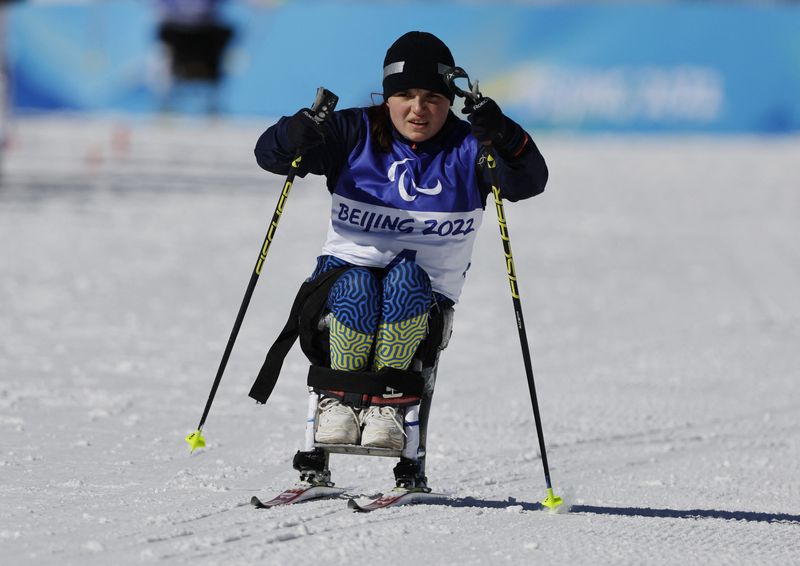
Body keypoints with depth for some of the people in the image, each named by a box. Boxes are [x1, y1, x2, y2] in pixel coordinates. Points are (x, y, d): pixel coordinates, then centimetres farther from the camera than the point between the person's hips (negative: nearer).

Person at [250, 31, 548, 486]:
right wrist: (299, 136, -27)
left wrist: (504, 139, -34)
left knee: (405, 276, -34)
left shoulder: (467, 149, 2)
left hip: (424, 300, 0)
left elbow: (529, 182, -14)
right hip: (344, 275, 0)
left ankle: (388, 404, -29)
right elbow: (269, 153, -4)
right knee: (357, 286, -35)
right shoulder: (356, 135, 3)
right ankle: (339, 399, -20)